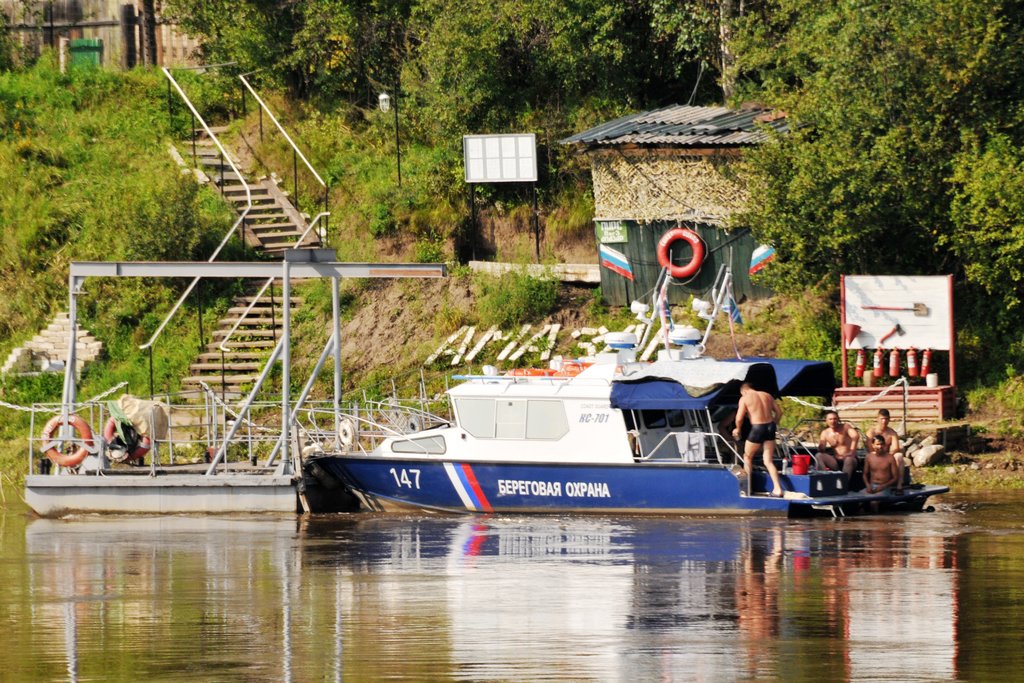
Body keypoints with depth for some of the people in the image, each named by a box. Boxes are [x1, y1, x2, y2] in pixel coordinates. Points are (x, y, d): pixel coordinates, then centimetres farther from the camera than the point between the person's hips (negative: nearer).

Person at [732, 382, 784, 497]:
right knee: (768, 461, 9)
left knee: (747, 457, 18)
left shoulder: (744, 399, -3)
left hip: (757, 428, -5)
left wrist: (737, 429, 12)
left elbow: (739, 418, -7)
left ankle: (747, 487, 22)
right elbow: (779, 412, 11)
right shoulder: (767, 395, 12)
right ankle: (778, 489, -3)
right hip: (770, 427, 5)